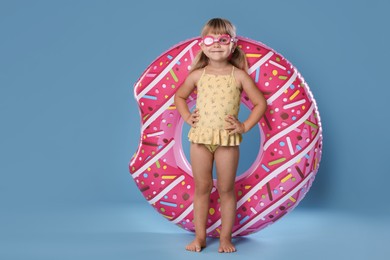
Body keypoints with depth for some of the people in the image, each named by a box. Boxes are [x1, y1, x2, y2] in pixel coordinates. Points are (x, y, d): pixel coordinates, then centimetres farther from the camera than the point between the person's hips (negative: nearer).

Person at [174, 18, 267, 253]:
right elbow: (179, 96, 19)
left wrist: (245, 126, -6)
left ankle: (226, 237, 16)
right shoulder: (197, 75, 4)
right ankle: (200, 237, 18)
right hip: (200, 137, 2)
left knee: (226, 189, 5)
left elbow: (260, 103, 1)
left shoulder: (239, 76, -2)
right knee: (201, 188, 9)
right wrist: (187, 116, 5)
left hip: (227, 139, -2)